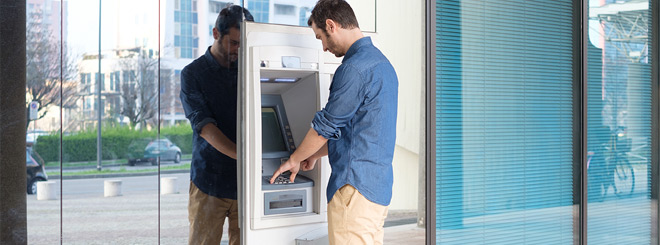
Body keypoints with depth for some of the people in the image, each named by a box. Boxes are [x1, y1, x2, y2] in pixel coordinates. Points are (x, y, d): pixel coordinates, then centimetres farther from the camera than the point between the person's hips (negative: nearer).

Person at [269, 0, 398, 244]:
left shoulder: (354, 68, -16)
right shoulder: (382, 63, 17)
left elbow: (327, 125, -10)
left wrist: (294, 160, 7)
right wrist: (315, 155, 28)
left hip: (355, 186, -10)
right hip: (380, 186, 10)